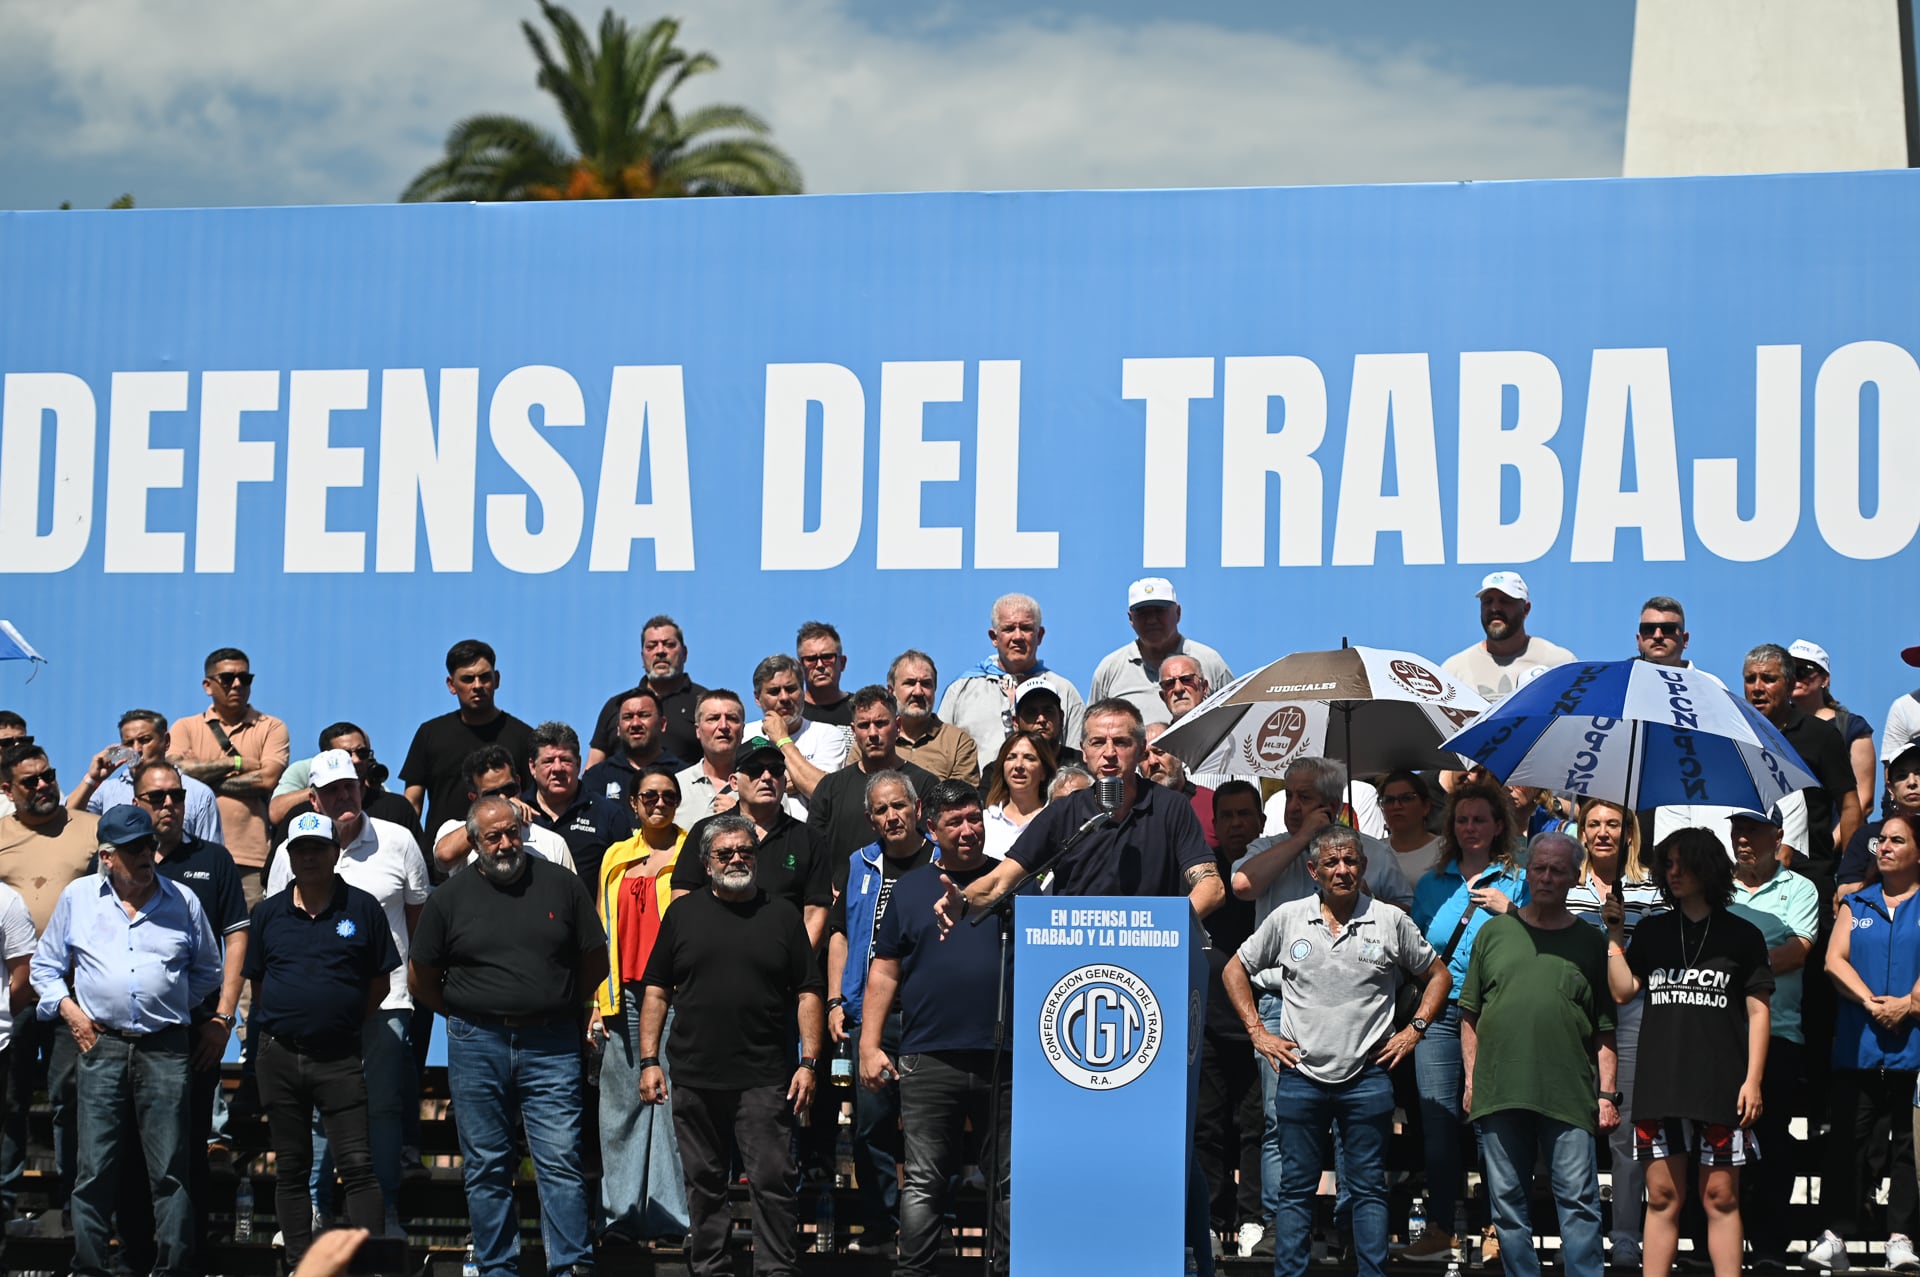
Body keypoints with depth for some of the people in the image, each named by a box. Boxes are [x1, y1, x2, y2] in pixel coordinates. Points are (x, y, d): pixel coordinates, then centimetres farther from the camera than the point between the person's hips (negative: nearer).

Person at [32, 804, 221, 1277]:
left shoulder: (182, 901, 10)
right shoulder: (77, 897, 9)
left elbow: (207, 971, 20)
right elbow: (45, 965, 17)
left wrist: (172, 1005, 9)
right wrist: (69, 1010, 2)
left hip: (165, 1048, 0)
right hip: (100, 1044, 0)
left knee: (171, 1169, -2)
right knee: (94, 1169, -2)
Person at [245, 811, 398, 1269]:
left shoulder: (363, 909, 2)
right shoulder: (268, 912, 7)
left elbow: (380, 982, 8)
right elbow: (256, 982, 14)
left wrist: (345, 1021, 4)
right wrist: (283, 1020, 7)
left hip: (341, 1057, -2)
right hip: (280, 1056, 2)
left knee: (358, 1165, -7)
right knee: (290, 1169, 8)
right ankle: (299, 1263, 14)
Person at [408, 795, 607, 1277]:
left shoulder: (561, 885, 4)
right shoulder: (450, 897, 4)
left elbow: (595, 961, 13)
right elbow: (420, 978, 12)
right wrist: (465, 1014, 13)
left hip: (550, 1044, -1)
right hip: (477, 1047, 1)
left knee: (561, 1161, -6)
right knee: (486, 1168, 6)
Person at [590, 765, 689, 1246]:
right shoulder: (616, 858, 17)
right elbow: (603, 932, 18)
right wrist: (599, 1000, 11)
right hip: (624, 994, 4)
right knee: (622, 1101, 4)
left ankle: (673, 1214, -3)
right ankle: (622, 1213, 9)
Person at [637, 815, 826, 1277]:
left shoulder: (782, 916, 7)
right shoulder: (683, 913, 9)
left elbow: (807, 994, 6)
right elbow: (657, 991, 9)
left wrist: (809, 1062, -3)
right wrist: (649, 1060, 2)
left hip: (765, 1079, -2)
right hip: (695, 1077, 2)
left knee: (773, 1181, -6)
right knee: (704, 1183, 7)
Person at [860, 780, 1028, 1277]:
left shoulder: (1016, 882, 10)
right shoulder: (911, 888, 11)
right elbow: (885, 973, 10)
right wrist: (870, 1045, 3)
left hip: (1007, 1056, 0)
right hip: (929, 1060, 0)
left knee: (1010, 1180, 4)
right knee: (924, 1182, 0)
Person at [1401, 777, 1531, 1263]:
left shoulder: (1517, 882, 6)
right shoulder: (1432, 884, 16)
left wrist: (1509, 910, -11)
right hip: (1440, 1014, 3)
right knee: (1438, 1121, 0)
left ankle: (1496, 1228, 3)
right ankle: (1441, 1228, 5)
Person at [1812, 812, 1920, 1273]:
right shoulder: (1856, 903, 16)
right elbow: (1834, 960, 5)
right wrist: (1869, 1001, -10)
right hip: (1859, 1042, 3)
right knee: (1849, 1138, 0)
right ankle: (1836, 1235, 1)